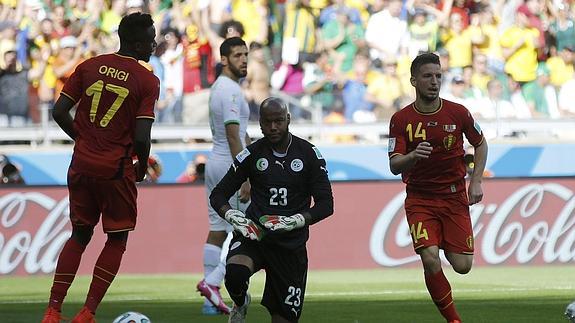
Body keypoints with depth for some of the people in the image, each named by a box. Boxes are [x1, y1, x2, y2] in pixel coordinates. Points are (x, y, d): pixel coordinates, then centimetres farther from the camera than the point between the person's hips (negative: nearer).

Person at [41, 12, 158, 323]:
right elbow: (141, 137, -16)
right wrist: (142, 166, 3)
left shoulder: (89, 67, 3)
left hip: (82, 166, 5)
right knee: (116, 240, 11)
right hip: (116, 169, -4)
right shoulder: (147, 81, -10)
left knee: (79, 235, 18)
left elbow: (59, 112, 1)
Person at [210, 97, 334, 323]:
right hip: (254, 233, -1)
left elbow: (326, 204, -1)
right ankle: (240, 304, 3)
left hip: (291, 243, 1)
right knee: (235, 274, -32)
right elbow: (218, 195, 6)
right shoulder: (252, 154, 0)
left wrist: (296, 221, -19)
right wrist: (232, 215, -16)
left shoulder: (309, 154, 0)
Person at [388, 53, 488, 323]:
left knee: (462, 266, -3)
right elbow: (394, 166, -14)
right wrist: (413, 155, -35)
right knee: (430, 259, -21)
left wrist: (476, 181, 2)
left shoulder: (458, 113, -4)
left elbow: (480, 144, 14)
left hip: (455, 197, 1)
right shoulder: (401, 120, -8)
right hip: (420, 199, -1)